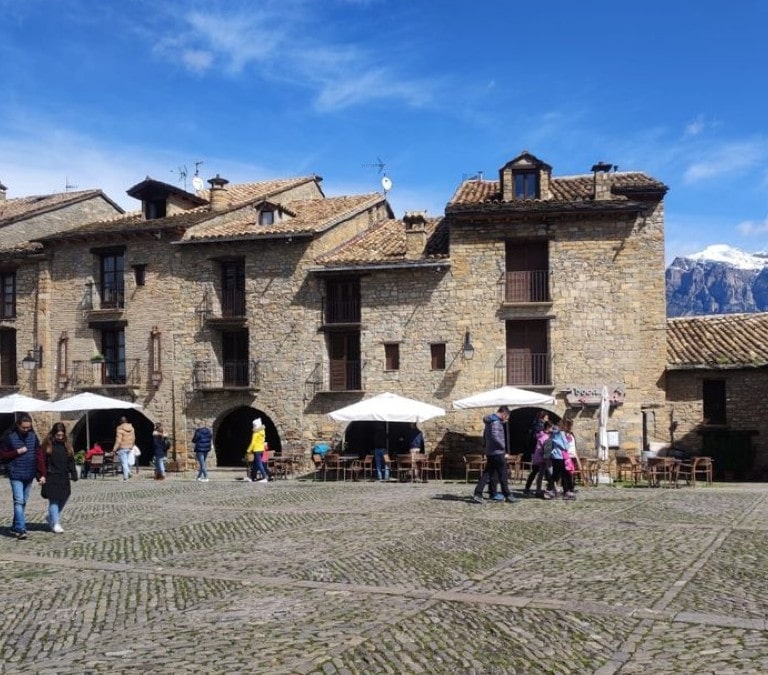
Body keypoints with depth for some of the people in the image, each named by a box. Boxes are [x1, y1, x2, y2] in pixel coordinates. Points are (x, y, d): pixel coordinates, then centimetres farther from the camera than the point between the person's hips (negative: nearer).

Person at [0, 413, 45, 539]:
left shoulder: (33, 436, 5)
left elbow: (39, 456, 5)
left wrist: (41, 474, -1)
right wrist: (17, 452, -15)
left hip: (29, 475, 4)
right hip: (16, 475, -4)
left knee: (23, 502, 11)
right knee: (19, 501, -12)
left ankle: (16, 526, 25)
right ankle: (20, 529, -15)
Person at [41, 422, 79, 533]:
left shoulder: (67, 444, 9)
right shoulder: (47, 444, -3)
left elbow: (71, 462, 11)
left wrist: (74, 475, 4)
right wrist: (42, 475, -12)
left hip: (64, 477, 5)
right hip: (51, 477, -5)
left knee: (63, 499, 8)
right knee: (53, 500, -6)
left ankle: (51, 517, 30)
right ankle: (56, 524, -1)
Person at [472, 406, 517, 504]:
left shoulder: (489, 422, 17)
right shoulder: (495, 422, -15)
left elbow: (484, 438, 22)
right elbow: (495, 437, -25)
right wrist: (503, 447, -13)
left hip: (489, 453, 9)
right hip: (498, 453, -9)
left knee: (487, 474, 7)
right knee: (503, 475, 2)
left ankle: (477, 494, 0)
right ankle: (507, 496, 11)